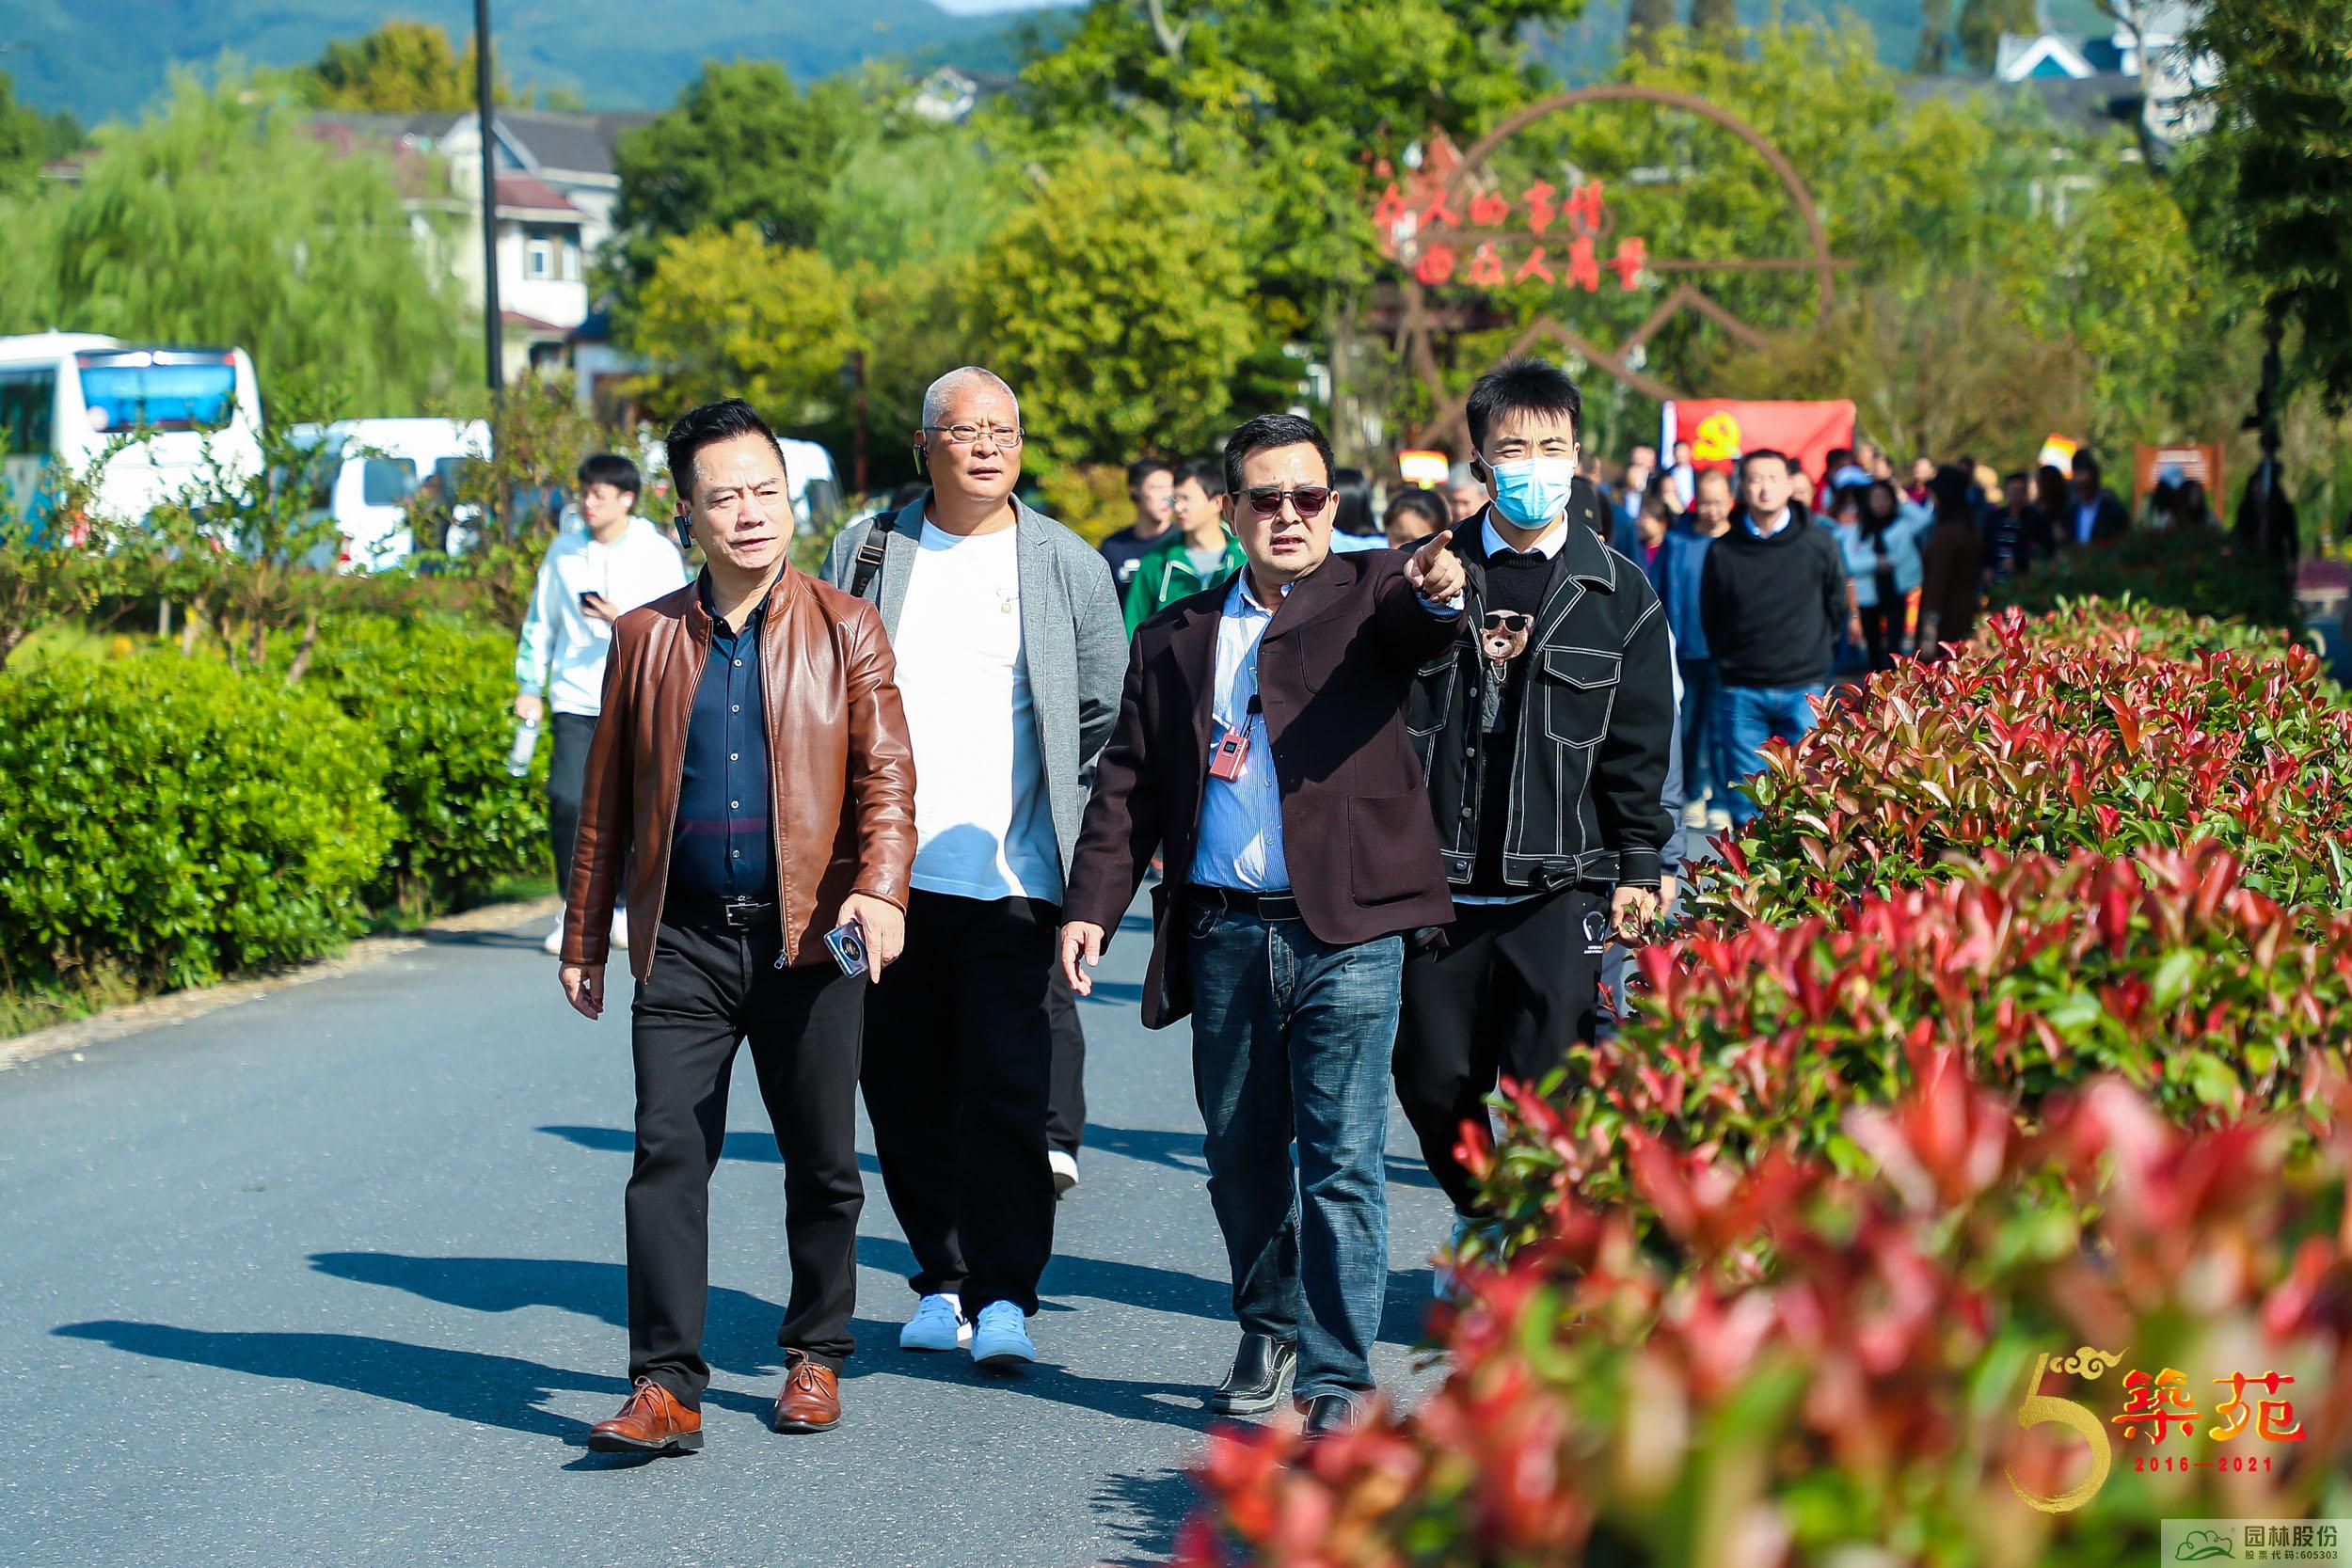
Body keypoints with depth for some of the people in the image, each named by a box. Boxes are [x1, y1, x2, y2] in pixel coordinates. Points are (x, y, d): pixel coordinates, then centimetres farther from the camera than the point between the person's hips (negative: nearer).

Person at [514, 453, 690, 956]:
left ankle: (624, 909, 17)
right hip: (576, 701, 2)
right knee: (566, 798, -12)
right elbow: (539, 622, 16)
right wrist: (529, 686, 13)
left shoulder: (658, 553, 0)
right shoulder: (564, 551, 8)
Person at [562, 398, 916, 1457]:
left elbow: (885, 771, -3)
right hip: (684, 940, 1)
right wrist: (584, 937, 14)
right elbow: (607, 797, 14)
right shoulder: (646, 637, 9)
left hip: (807, 936, -1)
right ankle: (666, 1387, -6)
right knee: (668, 1155, -7)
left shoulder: (843, 630, 4)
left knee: (822, 1162, 8)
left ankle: (815, 1356, 25)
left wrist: (880, 889, -20)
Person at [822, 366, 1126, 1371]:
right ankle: (942, 1279, 19)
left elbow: (1110, 714, 10)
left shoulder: (1066, 564, 5)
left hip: (1012, 875, -2)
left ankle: (1005, 1295, -5)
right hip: (890, 873, 3)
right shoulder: (867, 551, 9)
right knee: (906, 1090, 7)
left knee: (1005, 1089, -11)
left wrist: (1063, 817, 2)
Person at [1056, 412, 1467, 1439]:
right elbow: (1127, 785, 14)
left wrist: (1438, 592, -44)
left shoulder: (1371, 592, 4)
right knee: (1239, 1156, 14)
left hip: (1345, 930, -4)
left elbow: (1411, 626, -20)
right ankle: (1268, 1329, 33)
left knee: (1342, 1160, -4)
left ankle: (1337, 1376, 3)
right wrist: (1091, 905, 4)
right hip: (1224, 936, 4)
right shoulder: (1176, 639, 14)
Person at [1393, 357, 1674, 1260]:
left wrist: (1638, 870, 1)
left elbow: (1640, 746, 5)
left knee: (1548, 1087, -7)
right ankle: (1482, 1220, 33)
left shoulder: (1620, 594, 6)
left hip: (1562, 887, -2)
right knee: (1433, 1082, 7)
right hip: (1439, 884, 2)